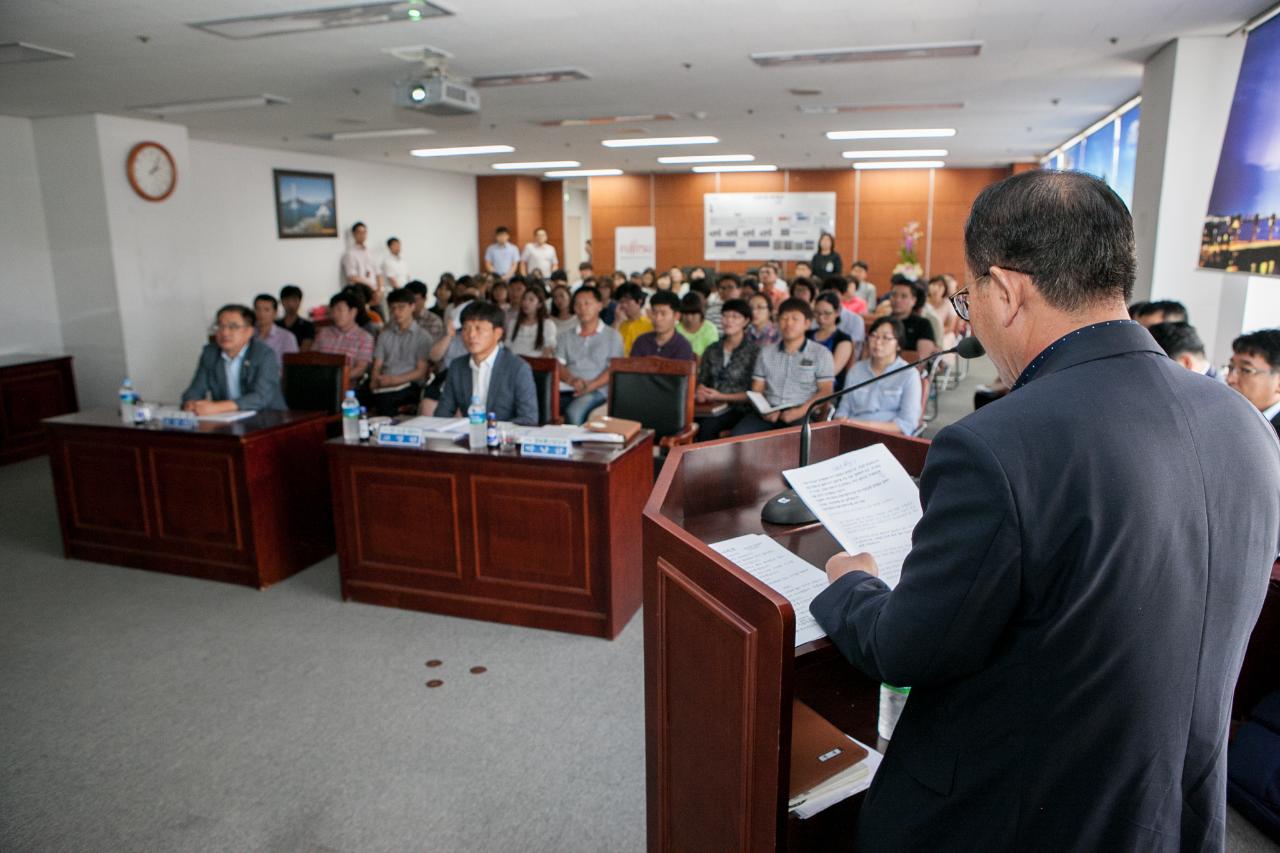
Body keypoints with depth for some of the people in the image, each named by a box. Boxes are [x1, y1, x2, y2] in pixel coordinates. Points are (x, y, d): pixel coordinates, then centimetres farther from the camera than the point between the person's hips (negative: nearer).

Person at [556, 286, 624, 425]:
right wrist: (572, 380, -12)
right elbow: (558, 365, 11)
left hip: (596, 390, -3)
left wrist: (589, 386, -14)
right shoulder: (565, 337, 25)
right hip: (565, 389, 3)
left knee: (574, 411, -36)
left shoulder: (612, 336, 14)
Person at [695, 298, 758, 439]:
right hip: (711, 406, 4)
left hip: (739, 408, -4)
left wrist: (721, 397, -10)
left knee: (707, 425, -34)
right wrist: (700, 392, -6)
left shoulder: (754, 351, 2)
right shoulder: (712, 350, 18)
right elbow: (702, 379, 18)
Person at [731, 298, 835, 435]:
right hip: (768, 412, 3)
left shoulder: (820, 353, 10)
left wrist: (800, 411, -14)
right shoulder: (766, 352, 20)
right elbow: (757, 389, 16)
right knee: (739, 434, -27)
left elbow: (825, 391, 2)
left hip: (802, 414, -2)